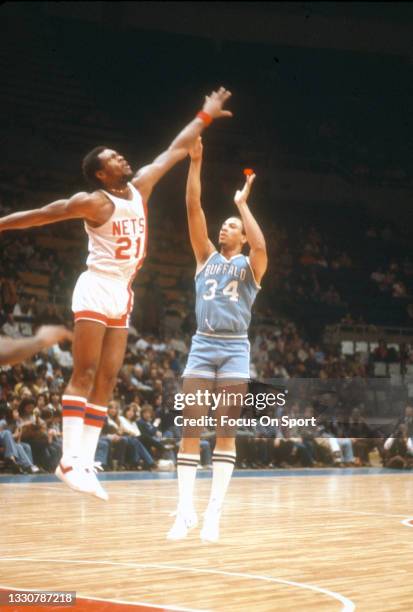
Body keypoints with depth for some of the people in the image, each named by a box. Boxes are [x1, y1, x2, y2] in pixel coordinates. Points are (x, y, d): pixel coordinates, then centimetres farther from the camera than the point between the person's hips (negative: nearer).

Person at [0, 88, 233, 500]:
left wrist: (204, 117, 22)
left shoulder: (140, 188, 9)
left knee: (106, 381, 3)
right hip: (97, 289, -8)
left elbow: (175, 151, 18)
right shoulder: (95, 202, -10)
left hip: (122, 295, 8)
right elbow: (41, 214, -7)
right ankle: (70, 460, -17)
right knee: (84, 374, -13)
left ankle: (85, 464, 2)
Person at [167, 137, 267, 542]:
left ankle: (213, 513, -2)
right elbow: (193, 208, 4)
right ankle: (185, 511, -2)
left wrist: (242, 204, -8)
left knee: (226, 433, -3)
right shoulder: (207, 257, 13)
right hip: (202, 346, 2)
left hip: (234, 350, -2)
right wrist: (195, 162, -4)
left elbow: (261, 245, -19)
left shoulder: (249, 265, 6)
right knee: (190, 429, -5)